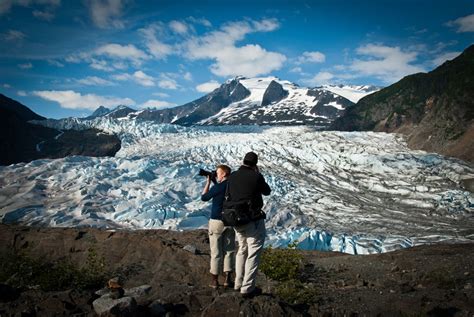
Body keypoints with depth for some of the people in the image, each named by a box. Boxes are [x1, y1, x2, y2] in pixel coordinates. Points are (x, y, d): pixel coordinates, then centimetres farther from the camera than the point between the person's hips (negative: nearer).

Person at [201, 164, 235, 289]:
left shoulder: (217, 187, -14)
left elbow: (204, 197, 0)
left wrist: (208, 182, 5)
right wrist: (215, 183, 11)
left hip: (216, 221, -4)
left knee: (216, 252, 4)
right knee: (229, 251, 12)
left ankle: (214, 280, 12)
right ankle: (228, 279, 13)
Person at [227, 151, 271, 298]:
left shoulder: (232, 176, 1)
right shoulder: (256, 177, -15)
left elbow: (229, 197, 7)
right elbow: (267, 191, 3)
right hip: (254, 220, -6)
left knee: (242, 250, 22)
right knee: (253, 253, 5)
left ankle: (238, 283, 30)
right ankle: (248, 288, 8)